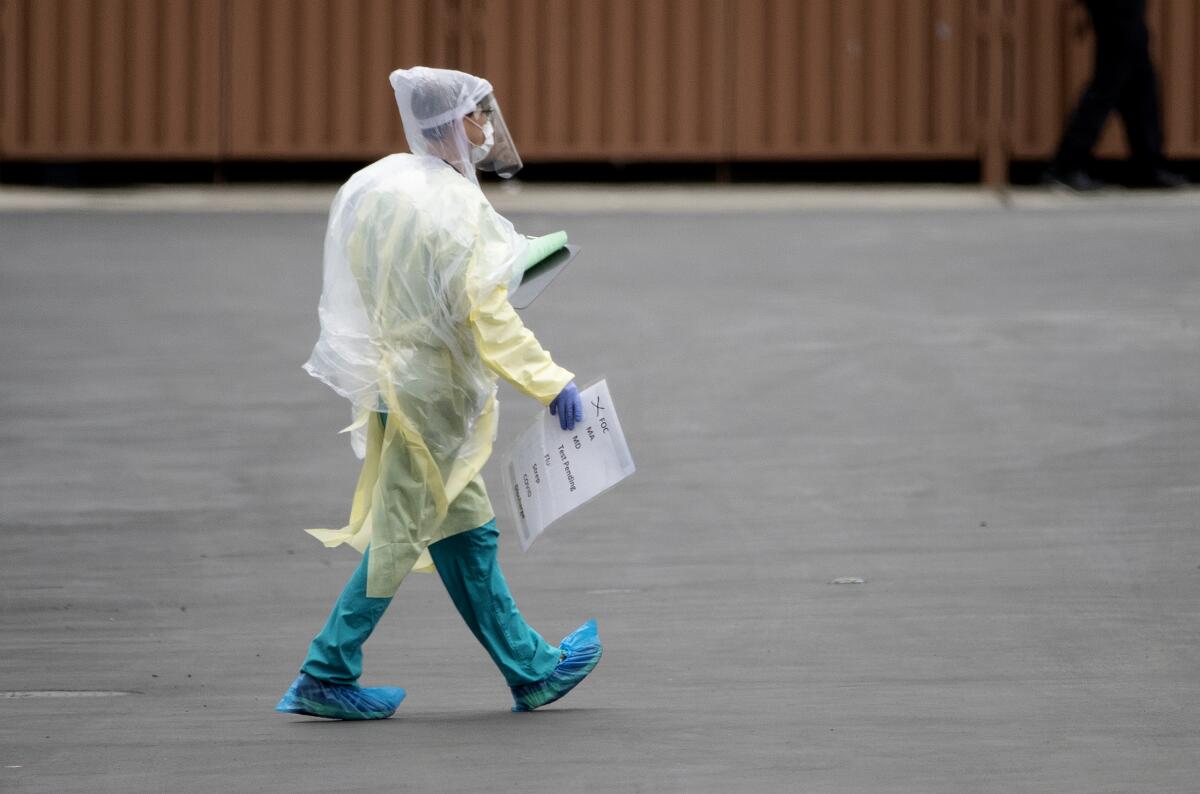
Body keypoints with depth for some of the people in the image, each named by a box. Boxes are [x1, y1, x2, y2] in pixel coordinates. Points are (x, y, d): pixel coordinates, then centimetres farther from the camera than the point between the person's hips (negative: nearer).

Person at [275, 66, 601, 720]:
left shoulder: (380, 184, 4)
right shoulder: (453, 209, -21)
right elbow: (485, 316, -23)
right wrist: (552, 382, -18)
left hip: (390, 369, 9)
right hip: (428, 391, -9)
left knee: (465, 530, 14)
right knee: (399, 533, 0)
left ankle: (530, 670, 22)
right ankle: (325, 677, 4)